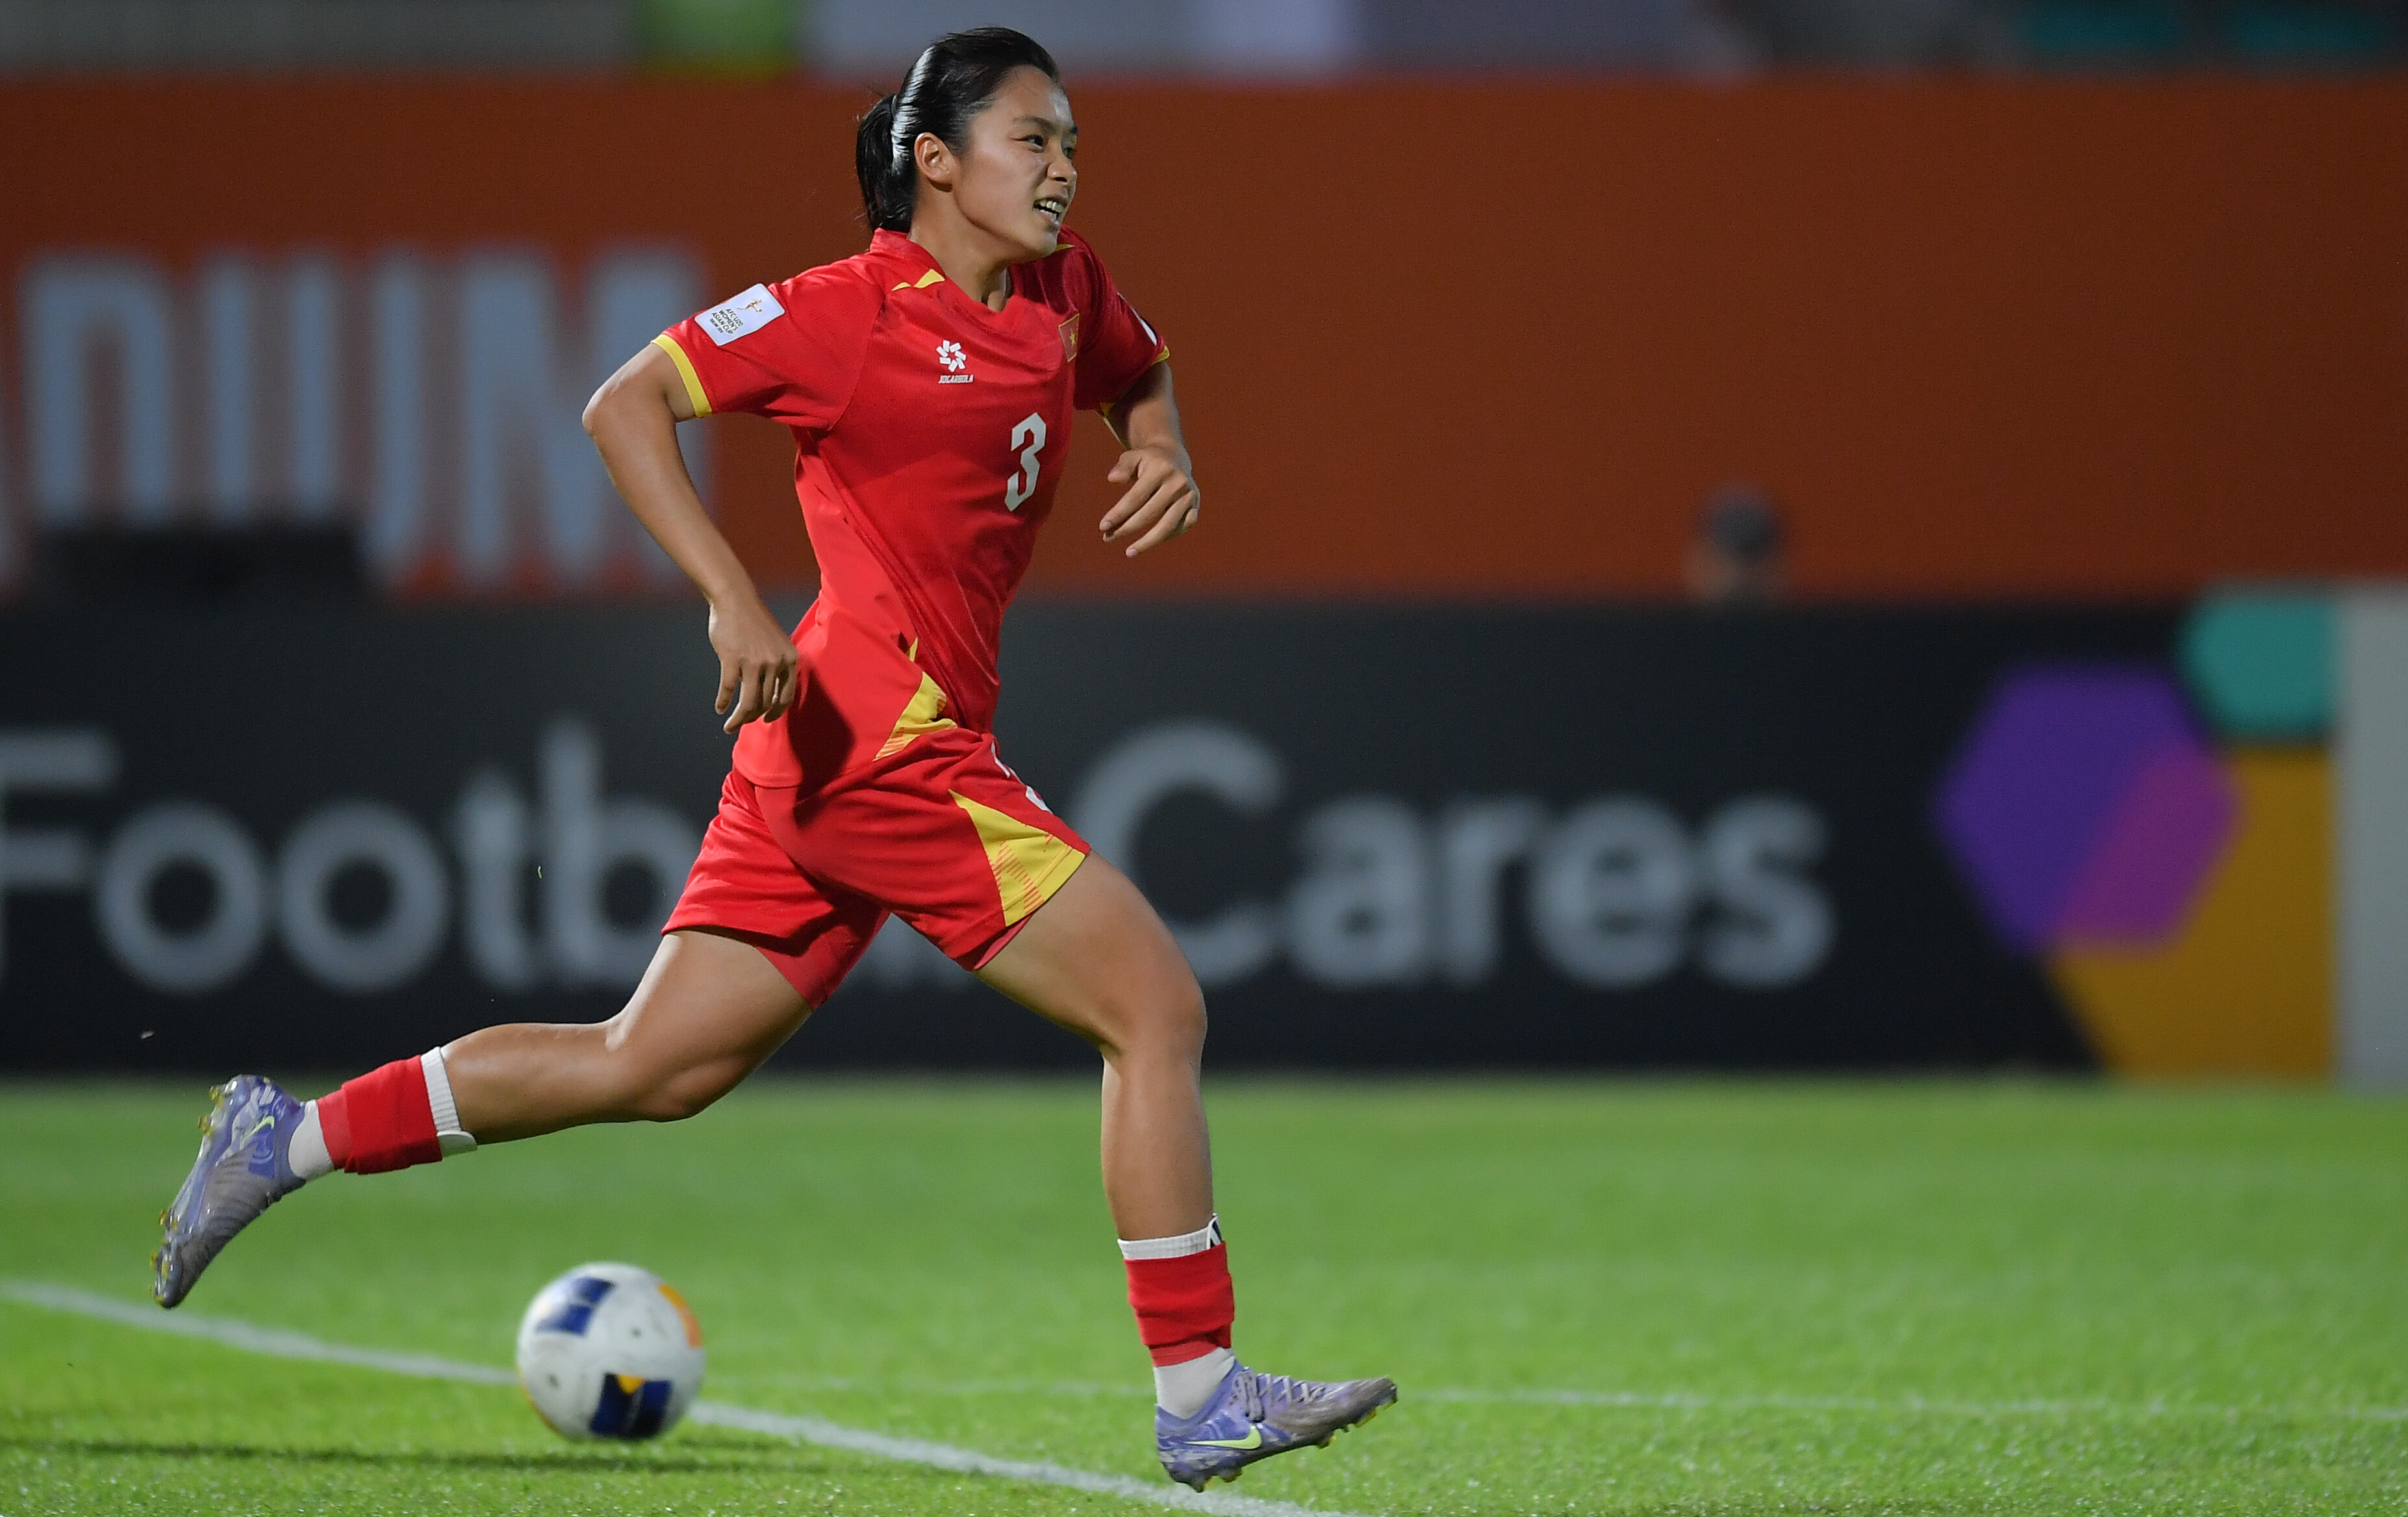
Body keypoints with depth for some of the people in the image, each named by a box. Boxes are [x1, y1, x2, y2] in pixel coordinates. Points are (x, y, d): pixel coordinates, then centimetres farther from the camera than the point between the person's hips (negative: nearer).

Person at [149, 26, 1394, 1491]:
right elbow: (628, 405, -10)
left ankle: (287, 1137, 17)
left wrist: (1162, 453, 9)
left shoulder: (1065, 291, 12)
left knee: (651, 1067, 12)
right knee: (1158, 1006, -7)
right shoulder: (848, 312, -11)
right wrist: (731, 592, -21)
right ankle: (1202, 1398, -3)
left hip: (821, 763, 9)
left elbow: (1140, 368, 33)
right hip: (888, 731, -9)